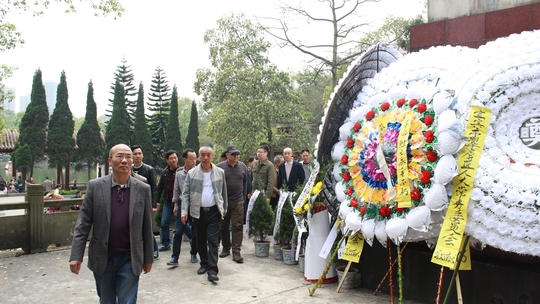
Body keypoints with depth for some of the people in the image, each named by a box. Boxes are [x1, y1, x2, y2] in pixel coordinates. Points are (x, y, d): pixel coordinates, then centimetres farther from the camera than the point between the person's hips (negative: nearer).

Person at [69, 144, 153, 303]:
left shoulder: (143, 189, -4)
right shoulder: (95, 186, -4)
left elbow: (146, 226, 0)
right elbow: (83, 224, -3)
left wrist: (148, 258, 4)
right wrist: (76, 255, -9)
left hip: (130, 259, -1)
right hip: (102, 258, 1)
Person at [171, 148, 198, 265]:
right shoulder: (179, 173, 3)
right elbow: (176, 190, 11)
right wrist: (176, 205, 9)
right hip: (182, 204, 2)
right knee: (178, 231, 2)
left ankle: (193, 254, 26)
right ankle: (174, 257, 9)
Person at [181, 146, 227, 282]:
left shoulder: (220, 172, 3)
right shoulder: (191, 173, 0)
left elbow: (224, 192, 11)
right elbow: (185, 193, -1)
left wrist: (224, 208, 14)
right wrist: (184, 211, -9)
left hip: (214, 211, -1)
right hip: (198, 212, 1)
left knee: (213, 240, -4)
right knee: (200, 240, 12)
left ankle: (212, 270, -2)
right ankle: (204, 264, 30)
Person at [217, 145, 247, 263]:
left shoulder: (243, 166, 4)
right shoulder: (220, 167, -4)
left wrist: (243, 197, 11)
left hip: (238, 202, 1)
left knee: (238, 226, -2)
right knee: (223, 226, 11)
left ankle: (236, 252, 3)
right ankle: (226, 248, 27)